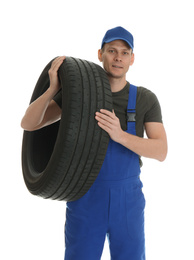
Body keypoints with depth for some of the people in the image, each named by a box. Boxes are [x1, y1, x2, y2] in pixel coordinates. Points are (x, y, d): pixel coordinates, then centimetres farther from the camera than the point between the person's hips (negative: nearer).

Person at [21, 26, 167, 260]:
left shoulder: (146, 99, -3)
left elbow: (161, 151, -14)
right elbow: (29, 123, -9)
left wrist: (120, 135, -33)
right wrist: (53, 87, -25)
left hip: (127, 200, 1)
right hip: (86, 198, 0)